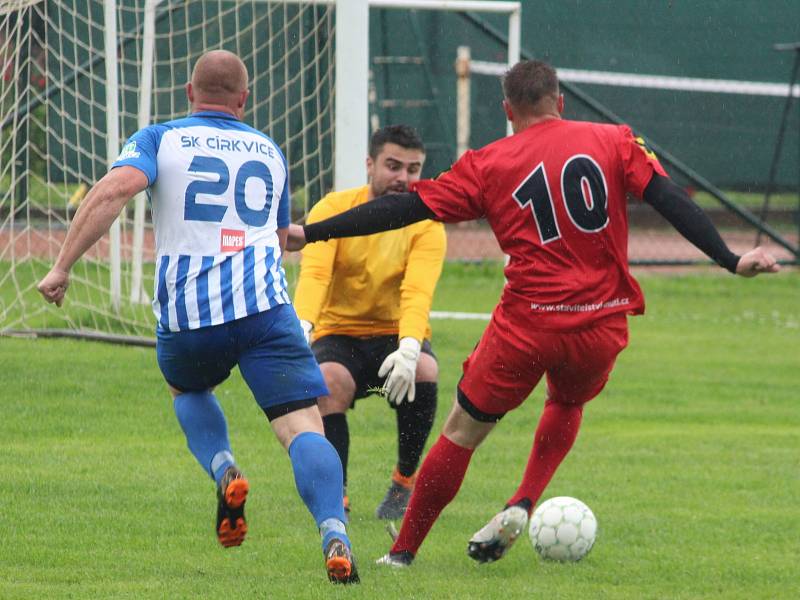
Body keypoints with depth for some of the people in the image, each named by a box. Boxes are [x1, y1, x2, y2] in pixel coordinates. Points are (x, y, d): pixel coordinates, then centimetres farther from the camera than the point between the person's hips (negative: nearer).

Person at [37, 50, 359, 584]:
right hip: (264, 307, 0)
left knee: (188, 391, 31)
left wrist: (62, 267, -10)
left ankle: (224, 472, 3)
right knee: (304, 426, -6)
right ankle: (335, 536, -31)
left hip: (187, 317, 0)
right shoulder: (269, 151, 20)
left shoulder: (159, 140, 10)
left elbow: (115, 189, -11)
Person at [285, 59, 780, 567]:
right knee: (567, 405, 32)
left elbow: (405, 208, 0)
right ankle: (523, 505, 12)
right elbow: (671, 200, -3)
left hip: (526, 327, -2)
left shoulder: (487, 165, 3)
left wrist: (310, 234, 5)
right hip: (602, 327, 2)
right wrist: (732, 261, -1)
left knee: (463, 430, 13)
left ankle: (403, 551, 15)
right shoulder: (614, 143, 5)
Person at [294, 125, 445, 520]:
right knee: (329, 384, -33)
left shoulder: (426, 224, -7)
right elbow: (314, 273, -24)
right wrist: (301, 326, -44)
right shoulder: (334, 209, -7)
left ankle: (404, 483, -11)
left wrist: (408, 349, -43)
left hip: (397, 334, 1)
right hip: (338, 334, -1)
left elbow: (418, 292, -24)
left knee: (423, 371, -32)